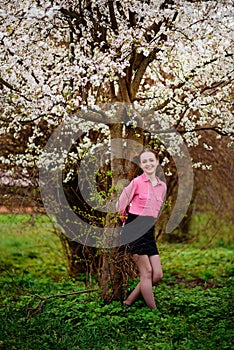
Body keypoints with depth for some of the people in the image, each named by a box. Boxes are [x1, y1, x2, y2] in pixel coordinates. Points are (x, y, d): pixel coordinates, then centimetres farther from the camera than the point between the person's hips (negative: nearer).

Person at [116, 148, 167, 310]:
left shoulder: (162, 186, 11)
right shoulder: (137, 182, -6)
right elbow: (121, 205, -1)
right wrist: (126, 222, 10)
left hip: (149, 230, 6)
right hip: (134, 229, -6)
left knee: (158, 274, 0)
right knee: (147, 272, -7)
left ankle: (128, 302, 10)